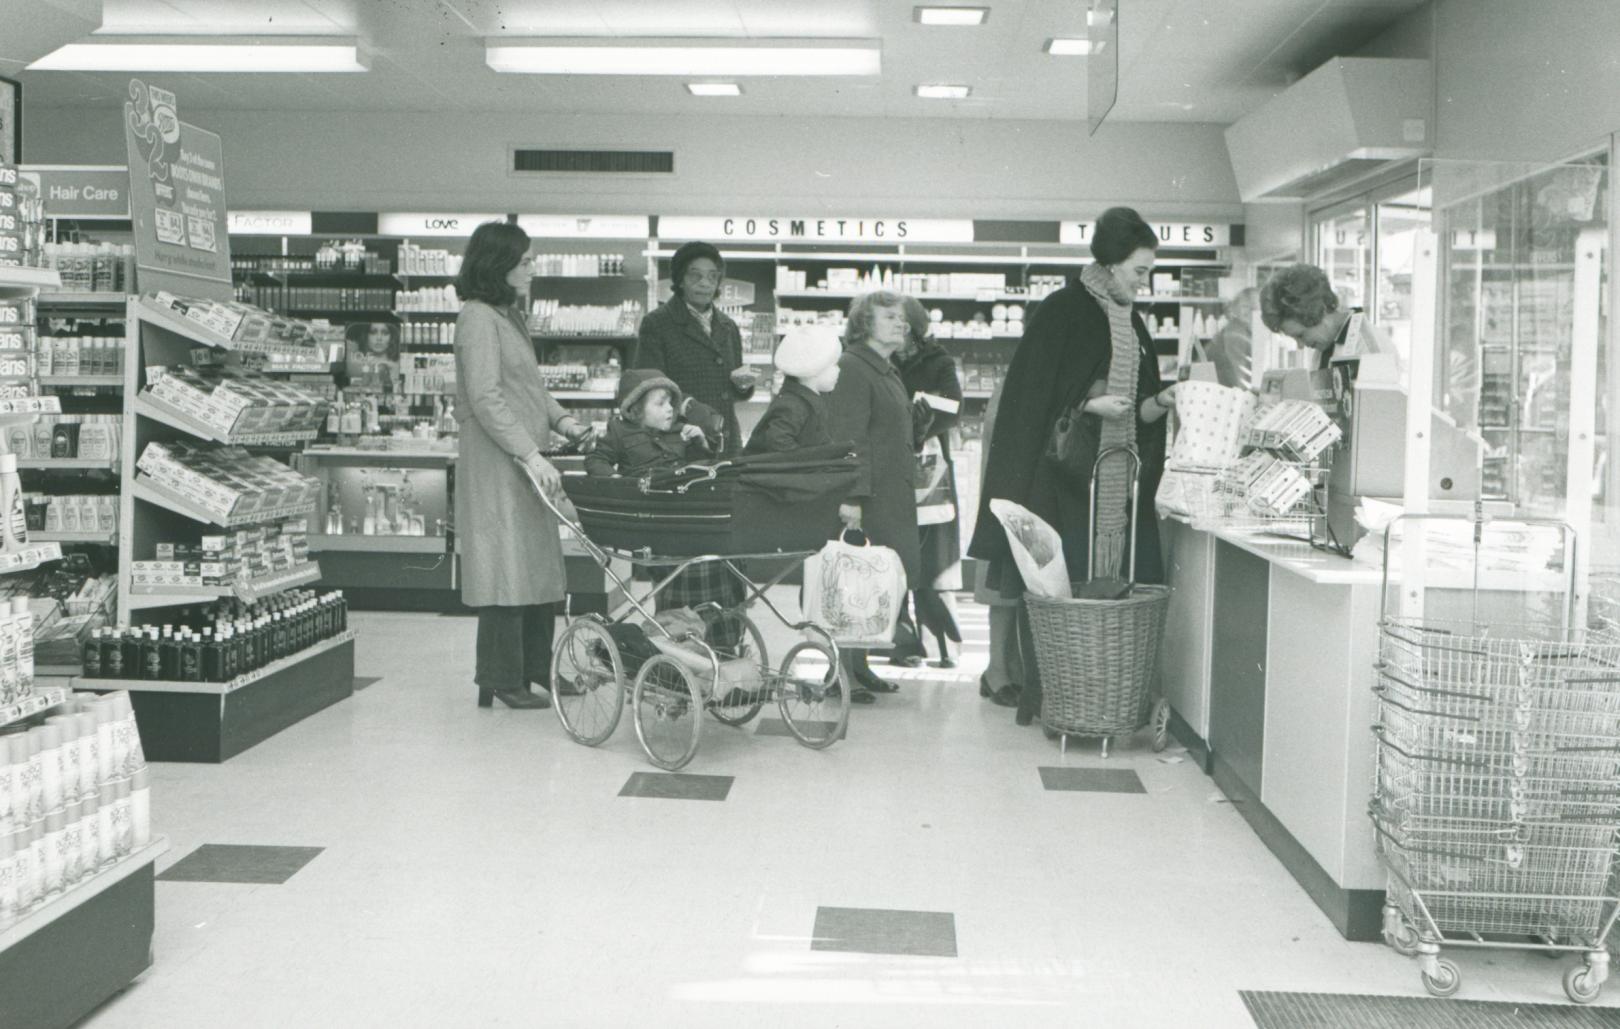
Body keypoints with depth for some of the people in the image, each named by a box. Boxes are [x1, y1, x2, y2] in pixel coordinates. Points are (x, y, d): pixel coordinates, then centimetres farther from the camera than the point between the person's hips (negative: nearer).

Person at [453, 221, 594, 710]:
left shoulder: (511, 315, 18)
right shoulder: (479, 317, -13)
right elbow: (485, 399, -20)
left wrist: (562, 419, 7)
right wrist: (531, 454, -23)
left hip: (526, 464, 10)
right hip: (496, 464, -10)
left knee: (540, 565, 13)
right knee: (508, 568, -5)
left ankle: (535, 668, 23)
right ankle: (502, 680, 4)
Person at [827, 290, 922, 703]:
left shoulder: (888, 372, 21)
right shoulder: (852, 368, -10)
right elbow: (849, 437, -18)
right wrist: (852, 496, -23)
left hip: (892, 495, 10)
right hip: (867, 496, -10)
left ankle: (858, 668, 18)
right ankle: (845, 673, -1)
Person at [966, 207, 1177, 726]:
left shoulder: (1132, 324, 15)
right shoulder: (1059, 312, -5)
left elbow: (1136, 414, 16)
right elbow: (1031, 400, -8)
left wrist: (1161, 401, -3)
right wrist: (1089, 403, -18)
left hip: (1117, 484, 6)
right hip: (1061, 481, -6)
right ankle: (1042, 696, 4)